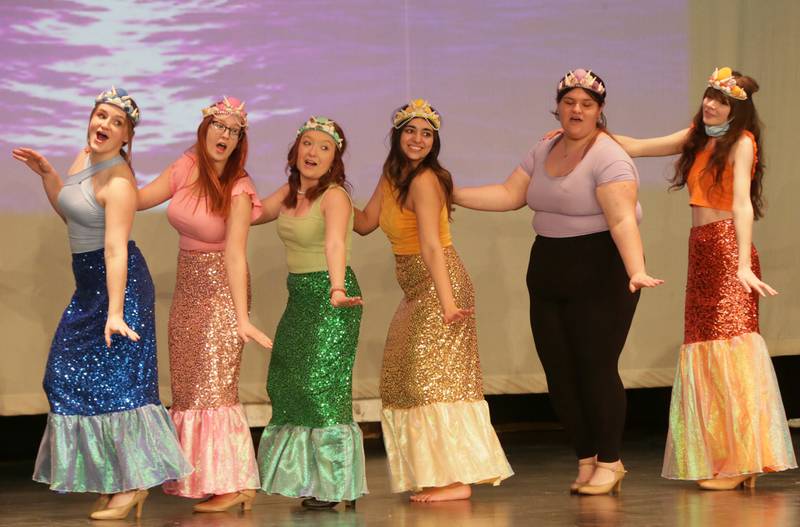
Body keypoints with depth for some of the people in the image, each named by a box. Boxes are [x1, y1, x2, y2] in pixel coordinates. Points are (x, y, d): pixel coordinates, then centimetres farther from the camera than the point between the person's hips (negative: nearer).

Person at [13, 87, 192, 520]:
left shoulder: (118, 182, -21)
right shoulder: (84, 158, 6)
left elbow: (115, 250, -28)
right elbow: (68, 212, 23)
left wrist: (114, 312, -33)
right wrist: (45, 173, 10)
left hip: (118, 281, -10)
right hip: (87, 282, 10)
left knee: (116, 379, -8)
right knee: (76, 376, 11)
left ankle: (135, 483, -3)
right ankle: (111, 480, 18)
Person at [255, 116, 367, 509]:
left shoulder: (334, 196, -17)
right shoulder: (290, 192, 7)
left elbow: (335, 244, -35)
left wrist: (337, 290, -50)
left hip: (329, 298, -8)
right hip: (299, 297, 8)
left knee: (323, 388, -8)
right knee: (287, 385, 9)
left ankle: (335, 486, 1)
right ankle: (308, 480, 20)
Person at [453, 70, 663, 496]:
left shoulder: (608, 159, -14)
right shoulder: (544, 152, 11)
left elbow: (622, 219, -26)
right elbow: (509, 194, 11)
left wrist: (636, 271, -38)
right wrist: (452, 194, 7)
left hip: (600, 273, -7)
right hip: (548, 274, 7)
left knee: (596, 367, -8)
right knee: (559, 372, 5)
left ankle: (609, 461, 6)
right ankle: (586, 459, 17)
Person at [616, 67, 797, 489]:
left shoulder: (741, 142, -5)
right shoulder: (697, 138, 16)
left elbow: (742, 204, -18)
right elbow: (636, 148, 22)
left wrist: (744, 264, -28)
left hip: (727, 249, -8)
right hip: (700, 249, 8)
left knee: (729, 342, -13)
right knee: (704, 347, 4)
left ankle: (741, 462, -14)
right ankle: (718, 461, 7)